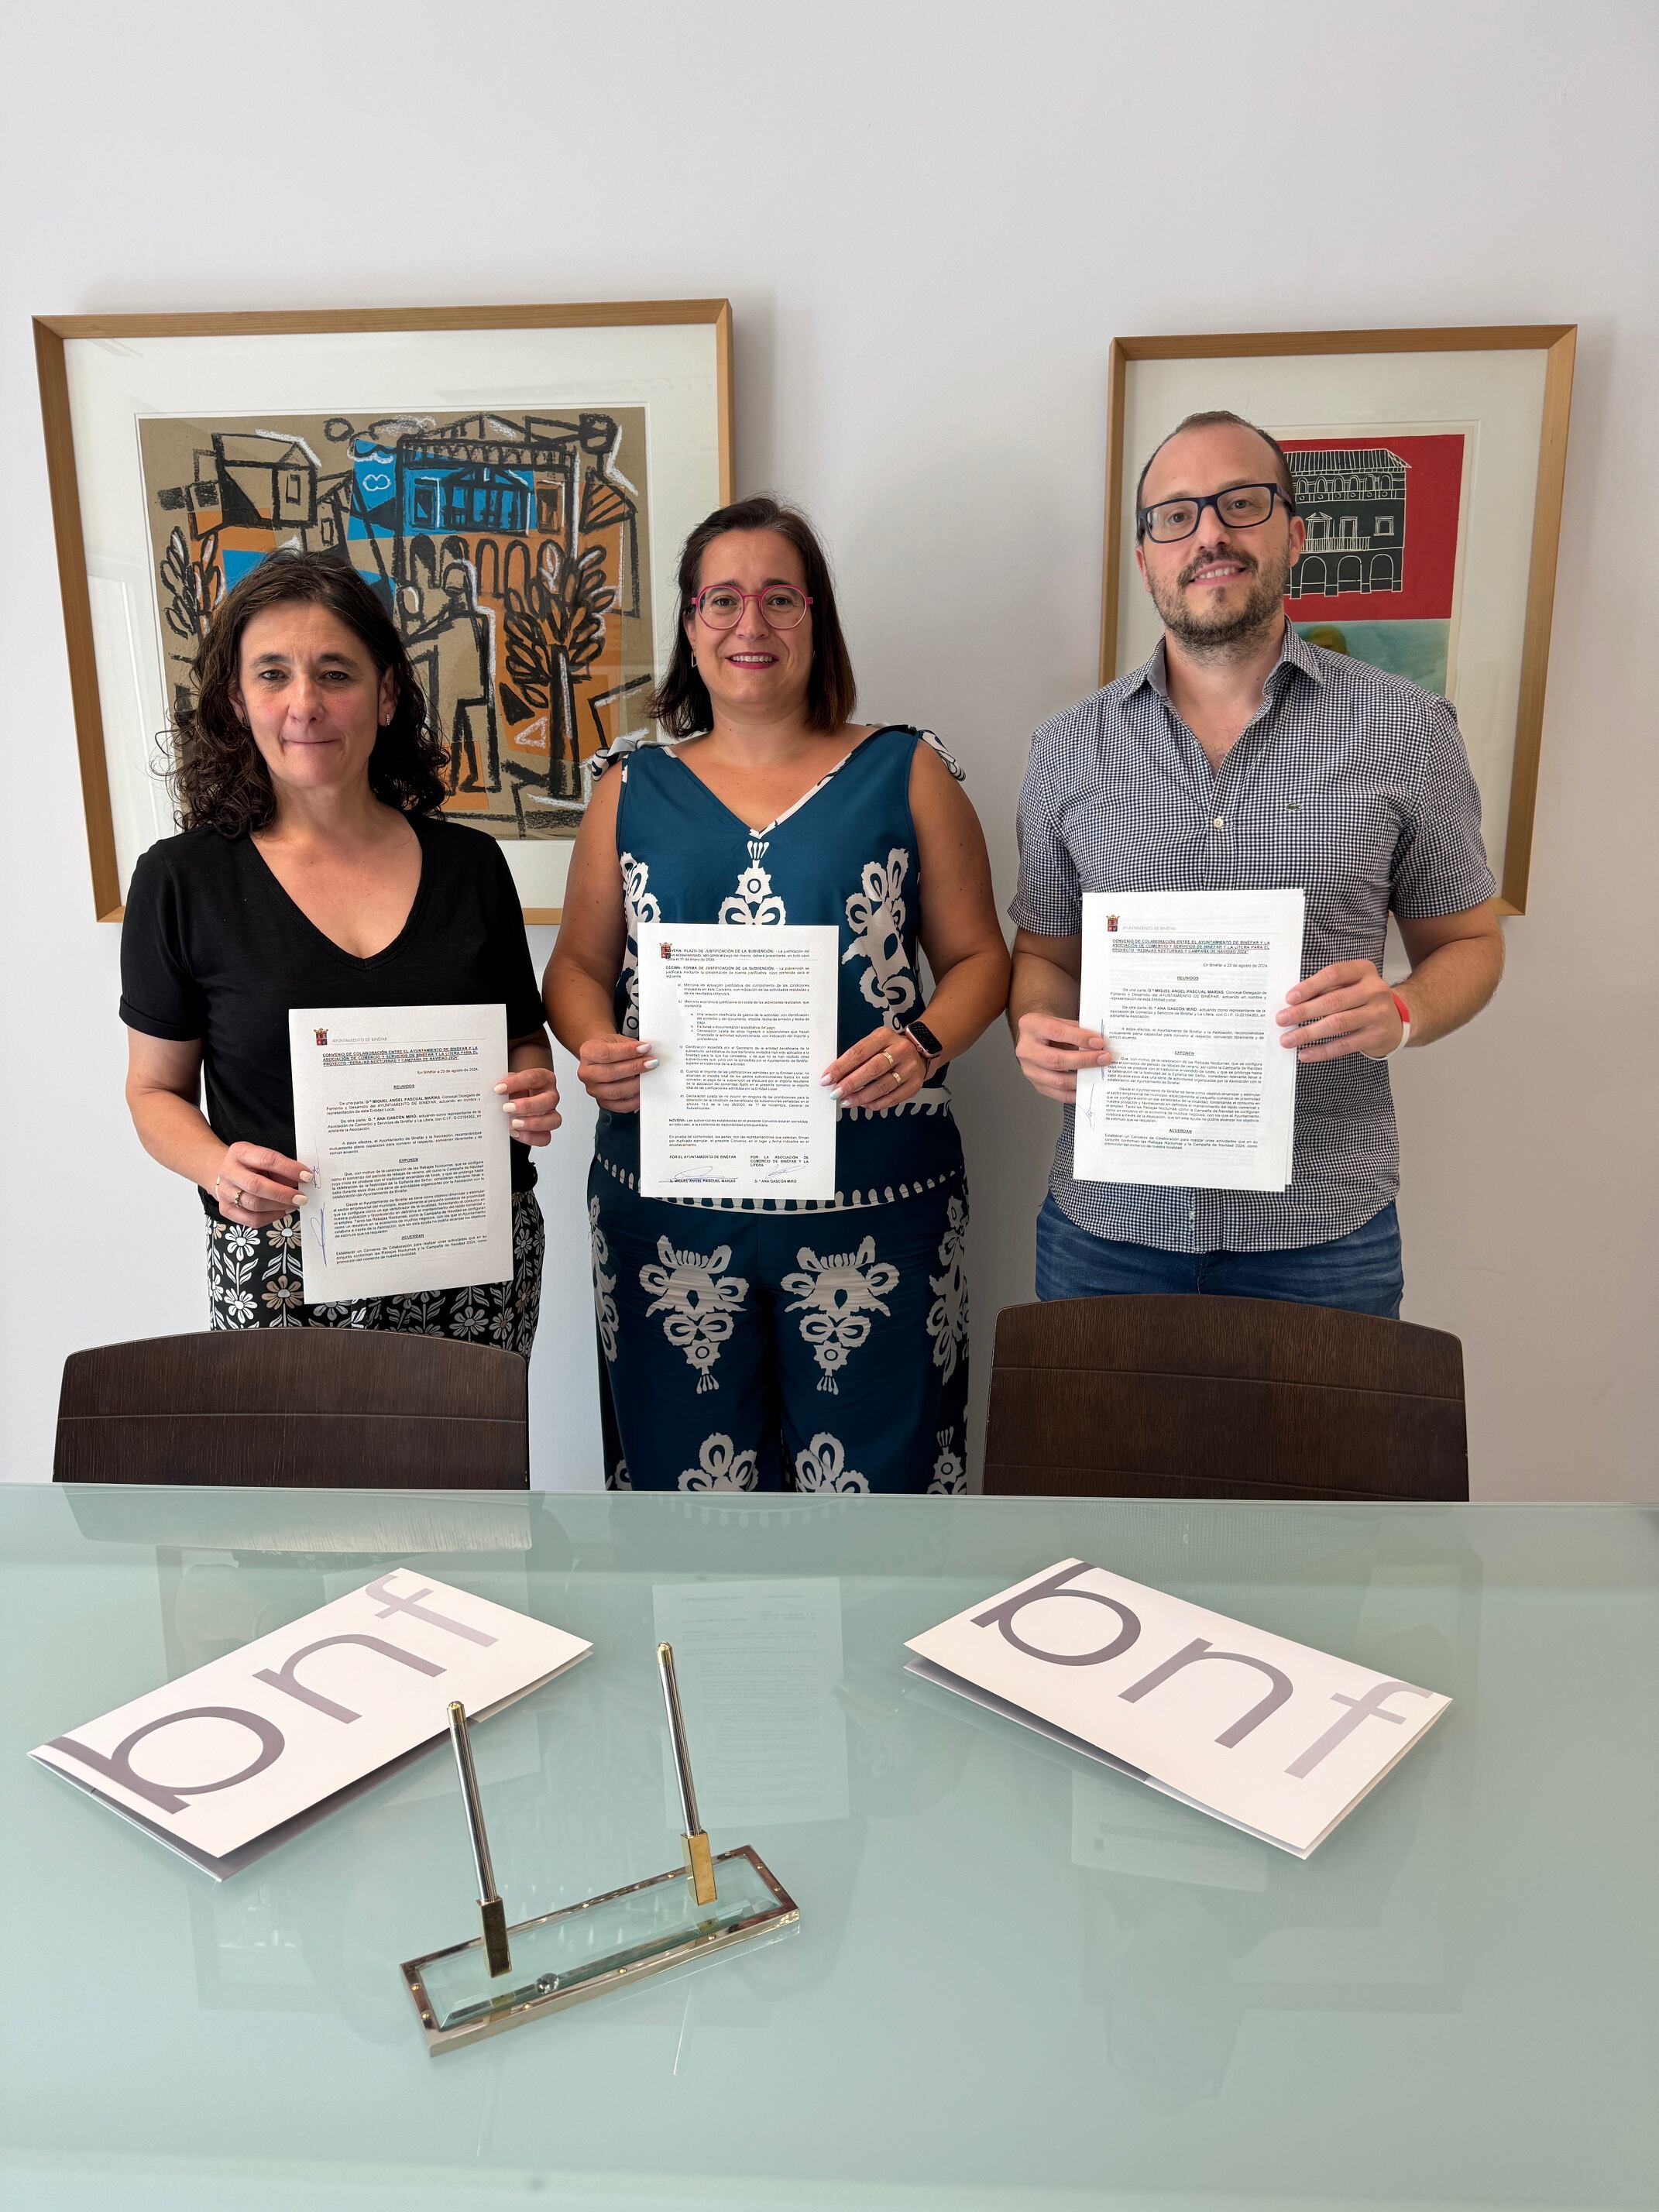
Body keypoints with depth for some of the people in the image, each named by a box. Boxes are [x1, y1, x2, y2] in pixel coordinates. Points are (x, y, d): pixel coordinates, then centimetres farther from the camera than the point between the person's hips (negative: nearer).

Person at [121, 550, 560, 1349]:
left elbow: (524, 1036, 13)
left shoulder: (469, 864, 1)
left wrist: (533, 1095, -9)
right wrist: (217, 1167, -15)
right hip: (278, 1271, -1)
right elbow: (157, 1087, 5)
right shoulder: (181, 881, -3)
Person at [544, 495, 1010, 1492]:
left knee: (872, 1469, 4)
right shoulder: (633, 791, 10)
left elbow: (977, 955, 6)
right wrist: (594, 1046, -8)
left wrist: (926, 1044, -14)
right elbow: (579, 965, 13)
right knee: (682, 1466, 11)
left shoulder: (906, 773, 5)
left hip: (873, 1195, -1)